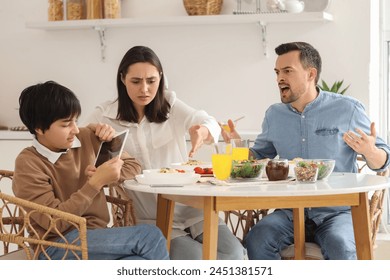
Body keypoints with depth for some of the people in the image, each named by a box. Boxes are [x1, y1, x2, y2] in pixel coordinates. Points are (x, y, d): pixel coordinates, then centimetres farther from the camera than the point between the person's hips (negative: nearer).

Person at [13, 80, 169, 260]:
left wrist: (104, 177, -10)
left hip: (97, 237, 5)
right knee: (150, 237, -23)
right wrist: (95, 183, -21)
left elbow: (133, 166, 12)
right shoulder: (28, 164, -10)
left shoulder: (87, 137, 6)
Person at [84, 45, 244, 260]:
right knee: (197, 258, -23)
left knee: (232, 253, -16)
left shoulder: (169, 104, 6)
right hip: (149, 220, -3)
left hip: (191, 209, 3)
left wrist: (202, 131, -36)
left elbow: (210, 125, -10)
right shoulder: (105, 116, 1)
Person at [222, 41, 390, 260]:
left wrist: (370, 151, -20)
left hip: (336, 212, -3)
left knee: (340, 246, -36)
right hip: (290, 213, 3)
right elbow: (259, 157, 25)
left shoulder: (348, 109, -1)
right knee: (256, 240, -27)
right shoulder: (274, 115, 11)